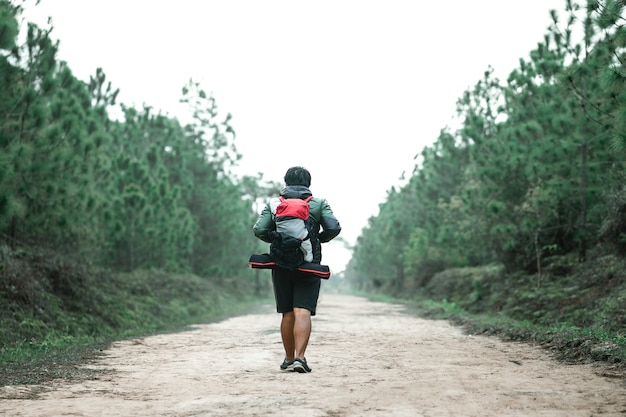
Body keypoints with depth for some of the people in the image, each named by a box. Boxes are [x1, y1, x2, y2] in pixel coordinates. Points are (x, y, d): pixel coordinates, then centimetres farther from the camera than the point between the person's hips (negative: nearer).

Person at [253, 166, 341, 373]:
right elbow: (334, 228, -7)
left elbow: (259, 230, -4)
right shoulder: (319, 204, 4)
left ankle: (289, 359, 18)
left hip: (281, 265, 2)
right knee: (303, 312, -8)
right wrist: (319, 239, 12)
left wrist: (275, 239, 13)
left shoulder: (273, 204, 6)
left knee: (287, 314, 11)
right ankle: (300, 357, -21)